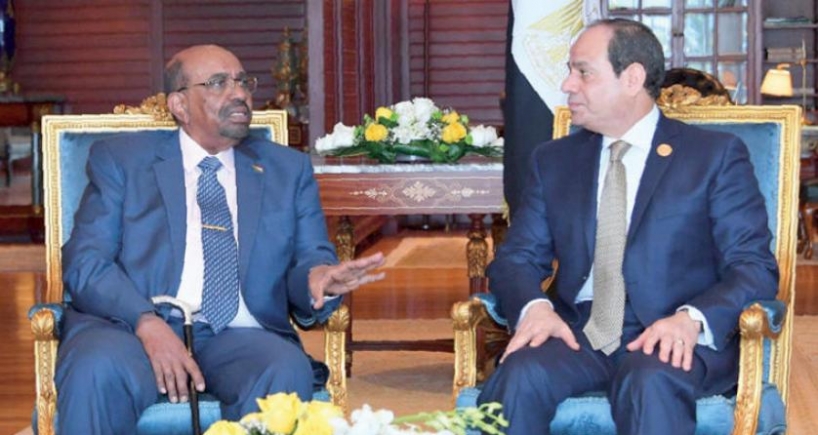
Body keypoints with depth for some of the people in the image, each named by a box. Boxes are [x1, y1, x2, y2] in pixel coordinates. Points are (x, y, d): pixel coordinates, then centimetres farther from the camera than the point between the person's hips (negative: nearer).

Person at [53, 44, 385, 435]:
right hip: (131, 326, -1)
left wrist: (317, 278, -15)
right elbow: (84, 262, 2)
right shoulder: (121, 158, 12)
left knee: (287, 372, -32)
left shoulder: (288, 170, 19)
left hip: (239, 337, 2)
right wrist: (146, 322, -17)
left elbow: (309, 257, 12)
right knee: (97, 370, -35)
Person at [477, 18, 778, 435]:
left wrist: (692, 319, -21)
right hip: (576, 332, 3)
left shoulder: (716, 155, 5)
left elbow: (755, 268, -1)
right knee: (518, 378, -30)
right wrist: (534, 306, -12)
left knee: (652, 385, -37)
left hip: (672, 338, -3)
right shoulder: (553, 160, 16)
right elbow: (516, 257, 12)